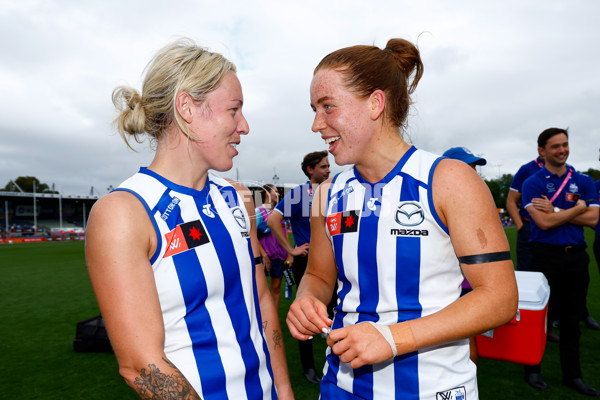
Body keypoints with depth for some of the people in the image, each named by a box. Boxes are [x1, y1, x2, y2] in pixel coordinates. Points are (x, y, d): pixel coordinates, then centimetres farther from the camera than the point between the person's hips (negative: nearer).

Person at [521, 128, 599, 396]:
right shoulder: (533, 183, -3)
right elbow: (544, 222, -14)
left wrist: (555, 211, -10)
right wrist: (578, 208, -6)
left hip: (576, 255, 4)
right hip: (546, 254, -4)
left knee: (572, 318, 12)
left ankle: (572, 374, 25)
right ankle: (532, 369, 20)